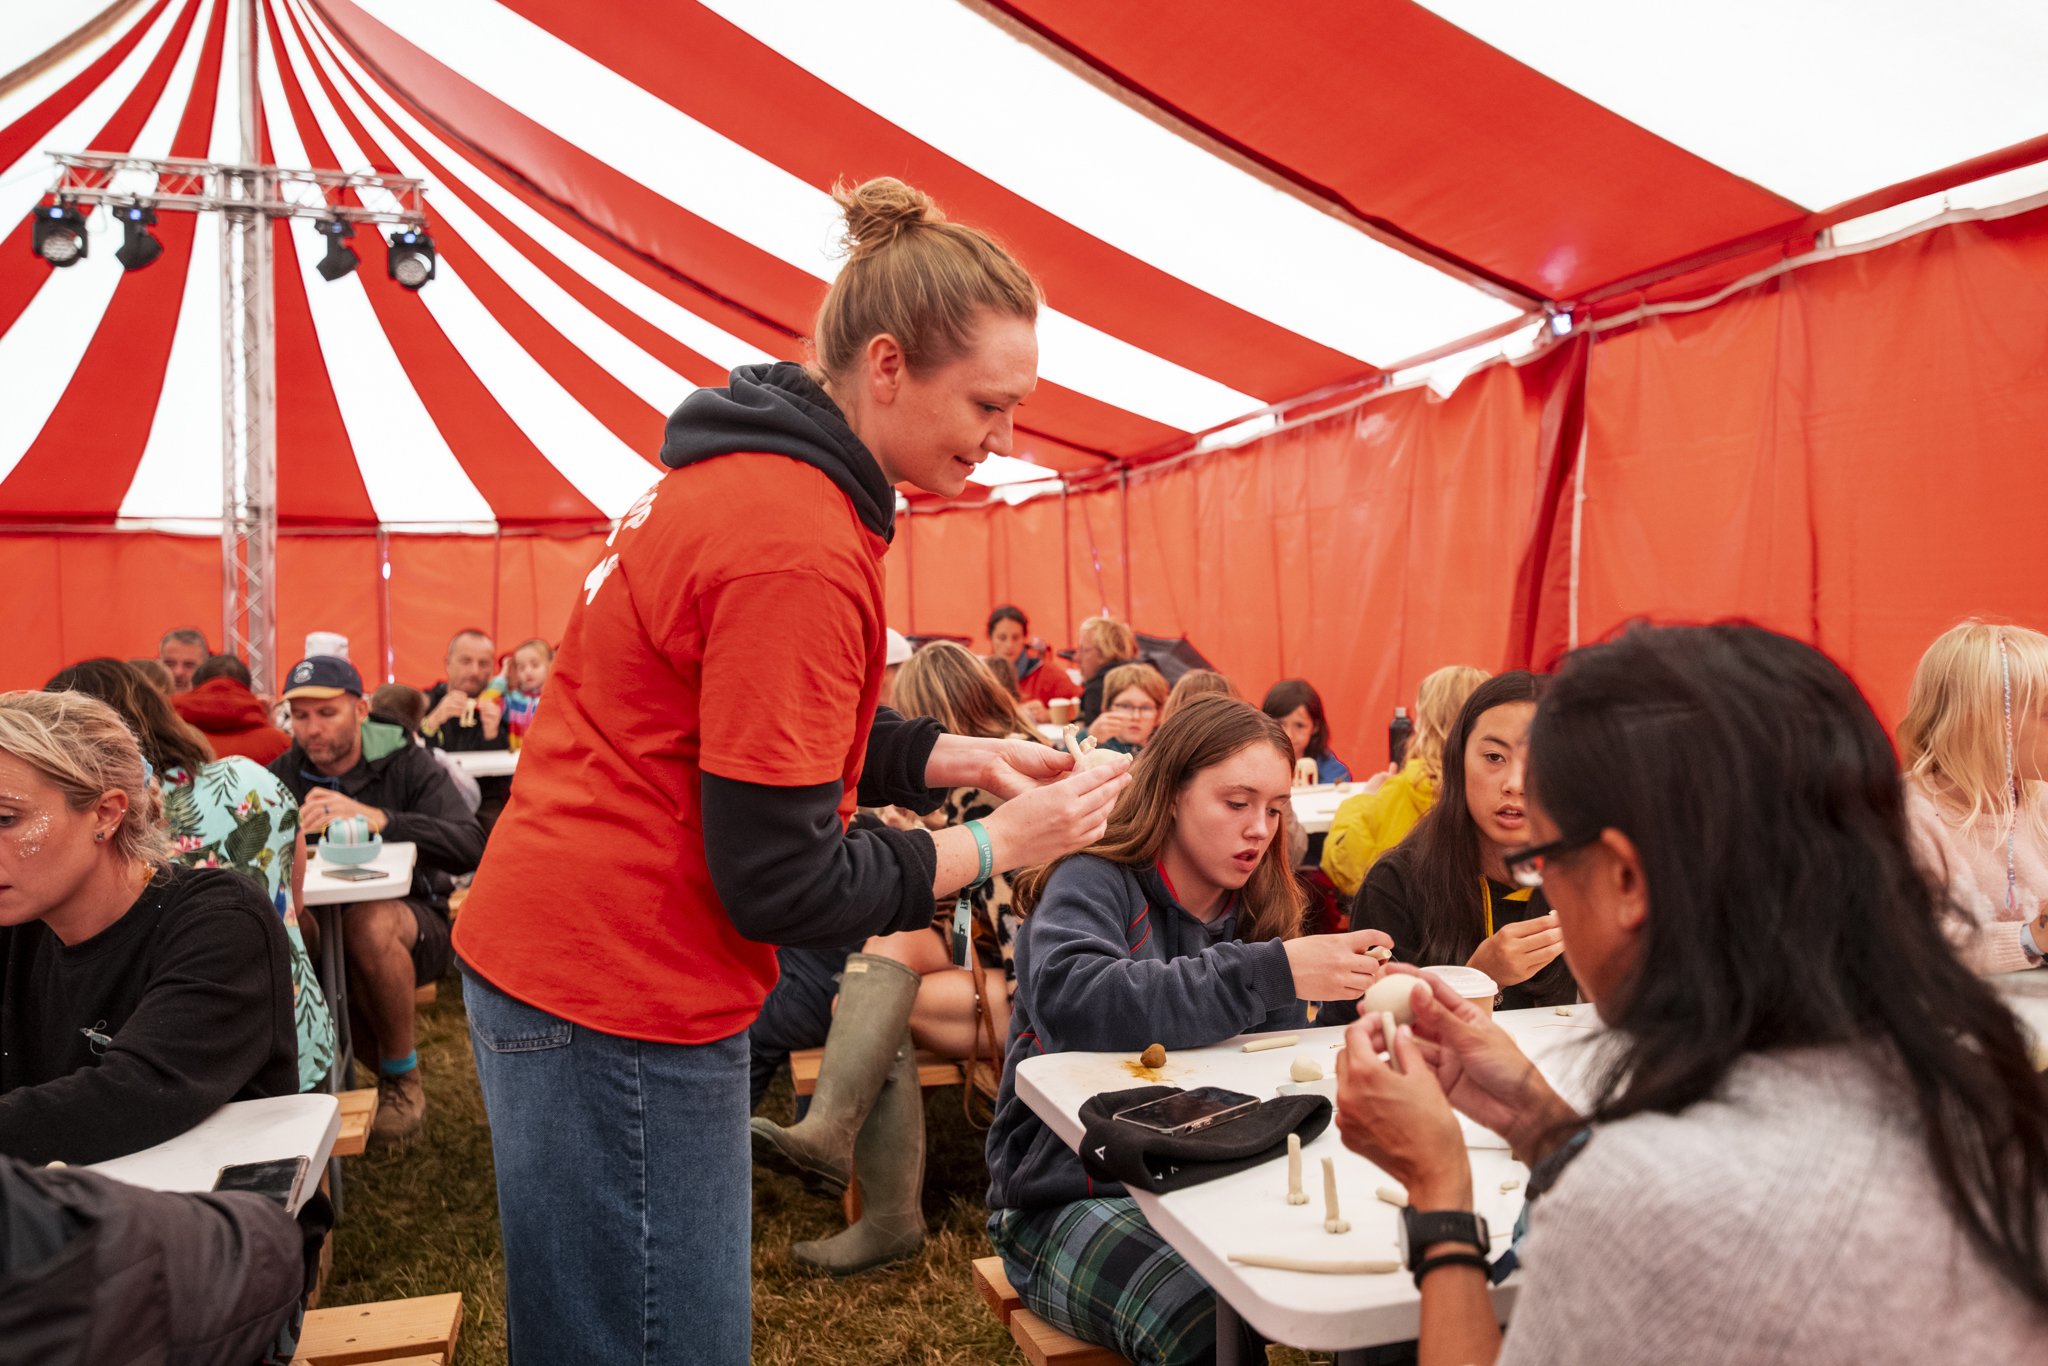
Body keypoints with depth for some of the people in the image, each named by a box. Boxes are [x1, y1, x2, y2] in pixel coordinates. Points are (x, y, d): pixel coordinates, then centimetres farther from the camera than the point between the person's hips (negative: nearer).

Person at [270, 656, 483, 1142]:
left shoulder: (406, 765, -7)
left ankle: (402, 1076, -10)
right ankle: (369, 1050, -3)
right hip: (324, 924, 4)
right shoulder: (283, 773, 4)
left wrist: (374, 818, -35)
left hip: (412, 921, -4)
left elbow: (469, 847, -23)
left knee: (371, 922, -35)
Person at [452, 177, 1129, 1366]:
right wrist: (995, 847, -11)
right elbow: (781, 885, -21)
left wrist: (959, 759, 7)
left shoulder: (750, 472, 6)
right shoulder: (798, 548, -25)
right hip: (616, 999, -10)